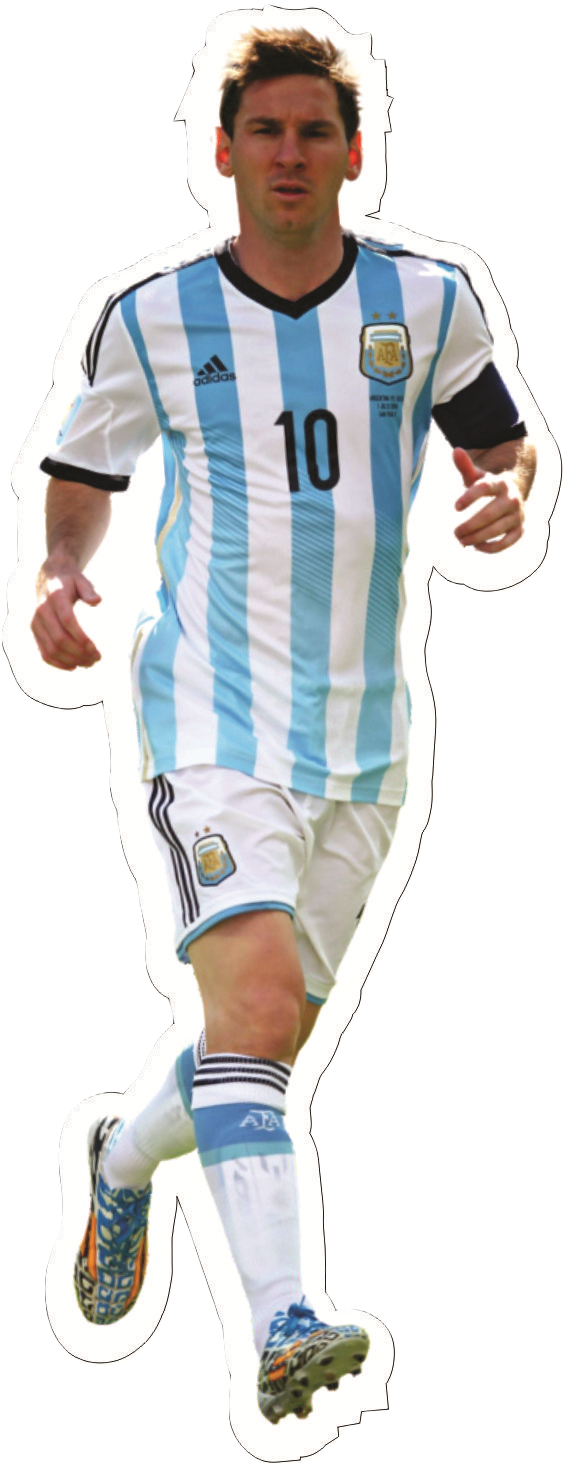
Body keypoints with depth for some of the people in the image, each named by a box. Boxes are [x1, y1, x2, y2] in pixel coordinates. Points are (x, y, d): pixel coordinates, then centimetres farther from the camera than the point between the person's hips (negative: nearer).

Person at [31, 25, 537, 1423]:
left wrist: (506, 494, -9)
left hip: (363, 733, 4)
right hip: (213, 718, -4)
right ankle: (283, 1322, -30)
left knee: (272, 1042, 14)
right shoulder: (150, 319, -1)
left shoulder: (426, 301, 3)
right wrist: (57, 577, -10)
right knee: (254, 991, -24)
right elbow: (80, 481, 11)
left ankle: (123, 1166, 46)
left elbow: (500, 441, 15)